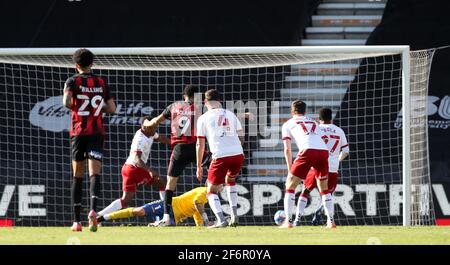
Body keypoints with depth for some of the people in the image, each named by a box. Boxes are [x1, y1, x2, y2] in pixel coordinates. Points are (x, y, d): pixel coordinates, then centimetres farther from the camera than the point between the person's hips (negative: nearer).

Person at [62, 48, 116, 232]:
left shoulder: (73, 81, -1)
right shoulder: (101, 82, 8)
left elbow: (67, 102, -17)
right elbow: (111, 108, 8)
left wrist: (75, 106, 4)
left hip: (78, 132, -1)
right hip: (97, 132, 1)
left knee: (77, 176, 9)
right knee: (94, 173, -9)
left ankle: (77, 220, 11)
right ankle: (93, 210, -35)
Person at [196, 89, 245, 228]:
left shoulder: (203, 118, 6)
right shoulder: (231, 115, 15)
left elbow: (200, 144, 6)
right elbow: (241, 138, 16)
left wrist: (199, 167, 12)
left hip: (220, 157, -4)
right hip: (238, 154, 4)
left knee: (212, 191, 7)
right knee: (230, 181, 31)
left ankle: (221, 219, -17)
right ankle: (234, 215, 18)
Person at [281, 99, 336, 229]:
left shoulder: (288, 124, 21)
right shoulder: (313, 123, 33)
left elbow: (287, 149, 14)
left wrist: (290, 170, 17)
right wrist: (314, 168, 30)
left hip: (308, 151, -4)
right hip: (324, 150, 4)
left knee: (290, 185, 8)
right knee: (324, 188, 21)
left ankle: (288, 221, 0)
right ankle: (331, 221, 14)